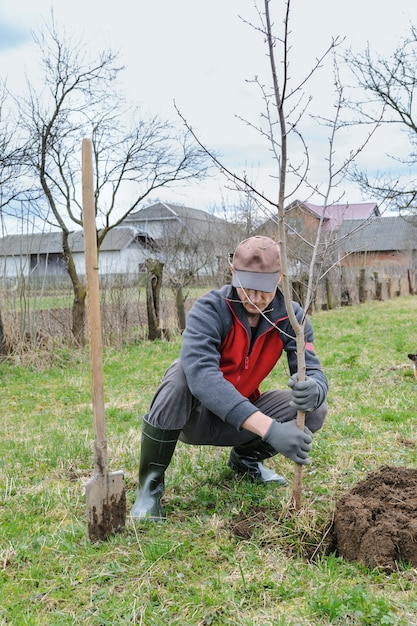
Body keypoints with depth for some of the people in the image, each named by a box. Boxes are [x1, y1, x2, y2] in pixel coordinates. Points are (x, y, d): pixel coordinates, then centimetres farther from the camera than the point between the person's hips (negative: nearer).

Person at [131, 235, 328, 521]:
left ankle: (244, 458, 12)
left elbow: (314, 372, -19)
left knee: (315, 409, -18)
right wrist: (269, 428, -52)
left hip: (239, 422, 4)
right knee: (183, 371, -36)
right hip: (193, 416, -4)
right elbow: (202, 374, -43)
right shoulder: (209, 310, -26)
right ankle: (150, 484, -18)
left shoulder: (291, 317, -11)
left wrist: (312, 390, -46)